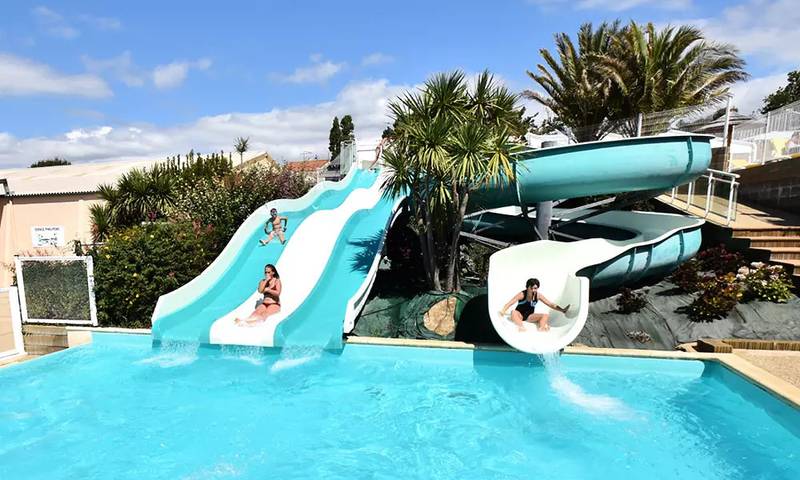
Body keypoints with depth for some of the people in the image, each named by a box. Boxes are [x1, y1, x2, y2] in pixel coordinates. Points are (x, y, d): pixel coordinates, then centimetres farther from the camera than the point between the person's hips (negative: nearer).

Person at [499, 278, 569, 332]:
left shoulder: (538, 295, -8)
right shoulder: (522, 294, -19)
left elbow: (550, 304, -1)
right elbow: (510, 303, -27)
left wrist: (562, 310, -6)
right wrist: (503, 311, -43)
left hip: (529, 316, 4)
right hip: (519, 315, -4)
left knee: (546, 315, -15)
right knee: (513, 313, -37)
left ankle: (541, 328, -37)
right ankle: (521, 327, -54)